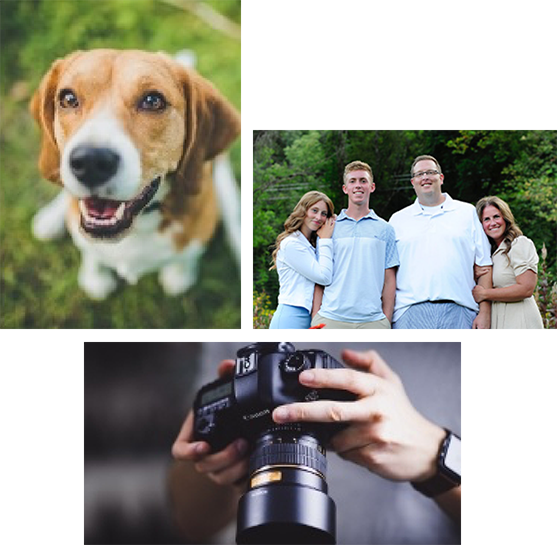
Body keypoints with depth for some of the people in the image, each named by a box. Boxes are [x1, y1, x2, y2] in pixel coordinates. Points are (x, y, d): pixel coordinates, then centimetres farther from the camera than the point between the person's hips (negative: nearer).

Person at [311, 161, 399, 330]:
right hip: (331, 319, 0)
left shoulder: (384, 229, 12)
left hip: (372, 321, 0)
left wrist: (387, 321, 2)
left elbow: (389, 279, 10)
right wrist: (315, 317, 1)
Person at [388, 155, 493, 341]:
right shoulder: (398, 220, 16)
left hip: (458, 312, 0)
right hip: (411, 311, 1)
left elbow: (484, 266, 10)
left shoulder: (467, 213, 14)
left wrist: (484, 313, 0)